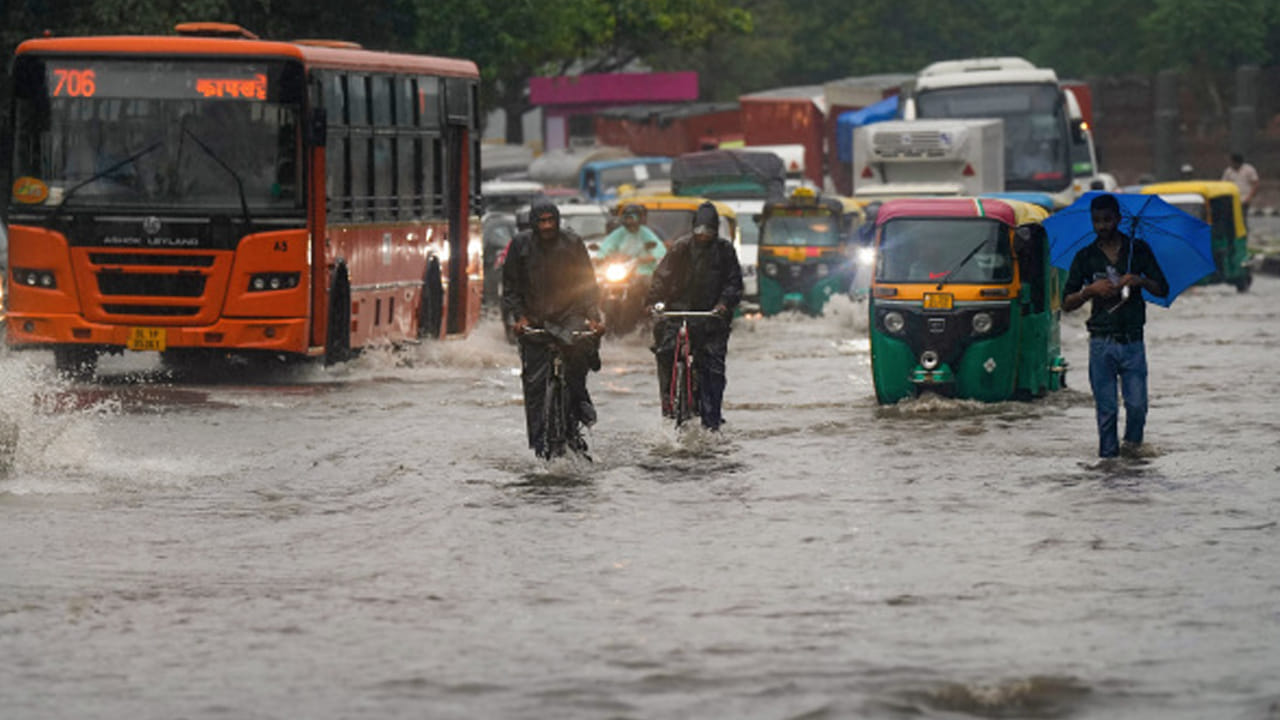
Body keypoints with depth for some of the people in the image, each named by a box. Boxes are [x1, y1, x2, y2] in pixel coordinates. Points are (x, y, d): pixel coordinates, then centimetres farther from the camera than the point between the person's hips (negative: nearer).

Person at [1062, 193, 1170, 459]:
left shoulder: (1138, 250, 8)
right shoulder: (1086, 257, 8)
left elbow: (1163, 290, 8)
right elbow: (1067, 303, 7)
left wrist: (1140, 281, -12)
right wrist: (1090, 290, -11)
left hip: (1132, 340, 0)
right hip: (1101, 342, 0)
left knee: (1137, 405, -7)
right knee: (1106, 409, -1)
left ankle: (1132, 442, 19)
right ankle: (1108, 454, 8)